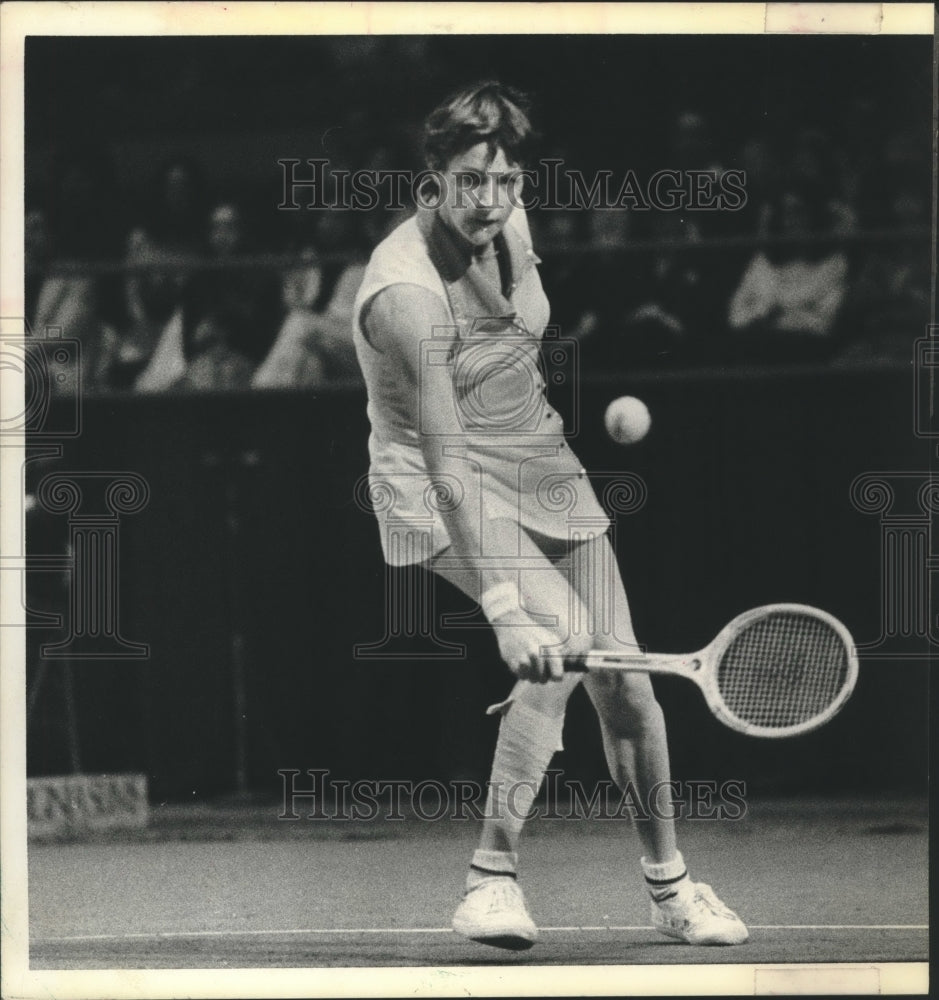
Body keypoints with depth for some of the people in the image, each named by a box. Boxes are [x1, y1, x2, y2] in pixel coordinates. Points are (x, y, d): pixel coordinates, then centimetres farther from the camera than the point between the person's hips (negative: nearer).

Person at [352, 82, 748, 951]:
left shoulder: (509, 226, -6)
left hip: (544, 468, 7)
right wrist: (507, 610, -39)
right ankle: (492, 880, -22)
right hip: (452, 494, -7)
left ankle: (670, 885, 21)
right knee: (562, 643, -29)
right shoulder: (409, 292, -29)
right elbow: (449, 466, -34)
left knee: (623, 680, 2)